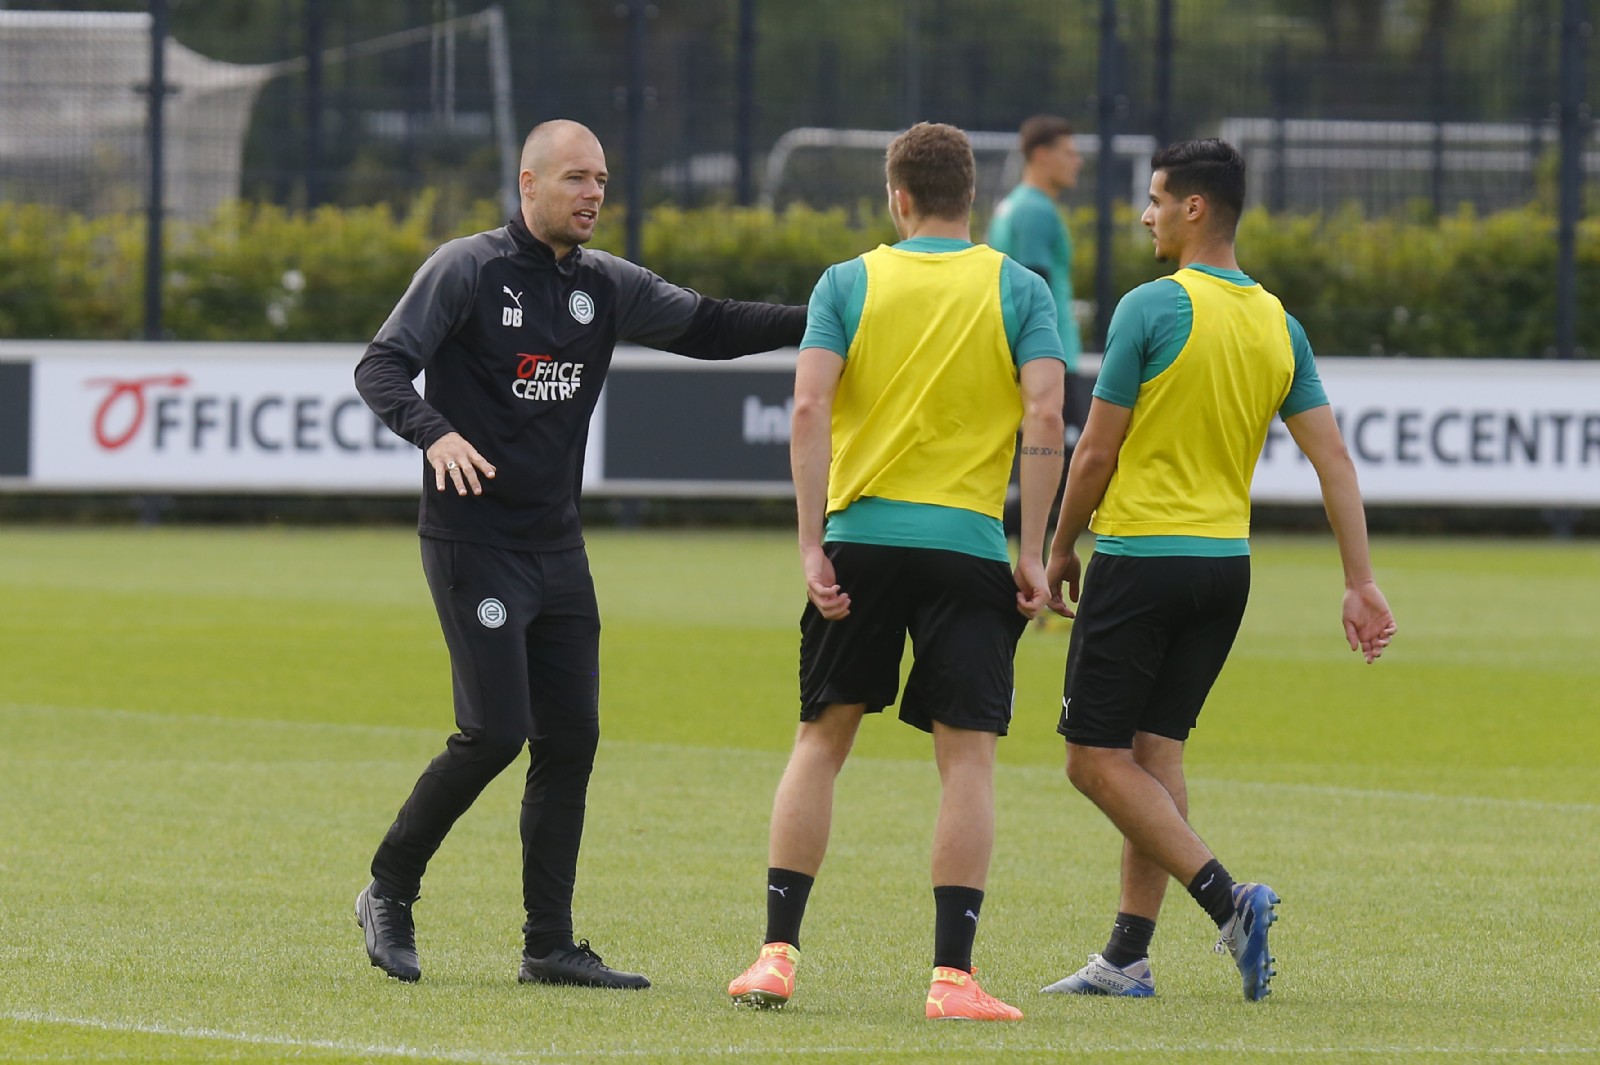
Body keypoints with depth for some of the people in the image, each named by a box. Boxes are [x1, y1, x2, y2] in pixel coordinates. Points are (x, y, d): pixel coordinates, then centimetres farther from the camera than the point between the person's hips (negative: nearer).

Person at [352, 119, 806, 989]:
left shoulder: (605, 286, 9)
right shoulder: (467, 270, -8)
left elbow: (708, 328, 11)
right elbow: (380, 368, -12)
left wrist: (819, 321, -3)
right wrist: (435, 432, -32)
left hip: (557, 546, 7)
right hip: (473, 542, -6)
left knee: (571, 739, 3)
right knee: (495, 731, -15)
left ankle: (550, 946, 9)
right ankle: (388, 892, 4)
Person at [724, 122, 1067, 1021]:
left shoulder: (849, 283, 4)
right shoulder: (1018, 289, 4)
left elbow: (811, 409, -6)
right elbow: (1045, 417, -7)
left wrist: (812, 544, -6)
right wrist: (1033, 553, -4)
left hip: (861, 535, 1)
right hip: (970, 542, -1)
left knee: (822, 738, 12)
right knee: (968, 754, 1)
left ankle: (779, 953, 9)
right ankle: (953, 974, -6)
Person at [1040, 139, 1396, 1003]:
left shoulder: (1151, 308, -12)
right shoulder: (1278, 325, 7)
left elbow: (1097, 452, -10)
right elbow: (1335, 462, 4)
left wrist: (1060, 549, 3)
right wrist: (1360, 585, 6)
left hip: (1140, 555, -7)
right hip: (1226, 564, 7)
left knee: (1095, 756, -1)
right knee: (1155, 752, 11)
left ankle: (1226, 898, -16)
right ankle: (1128, 956, 9)